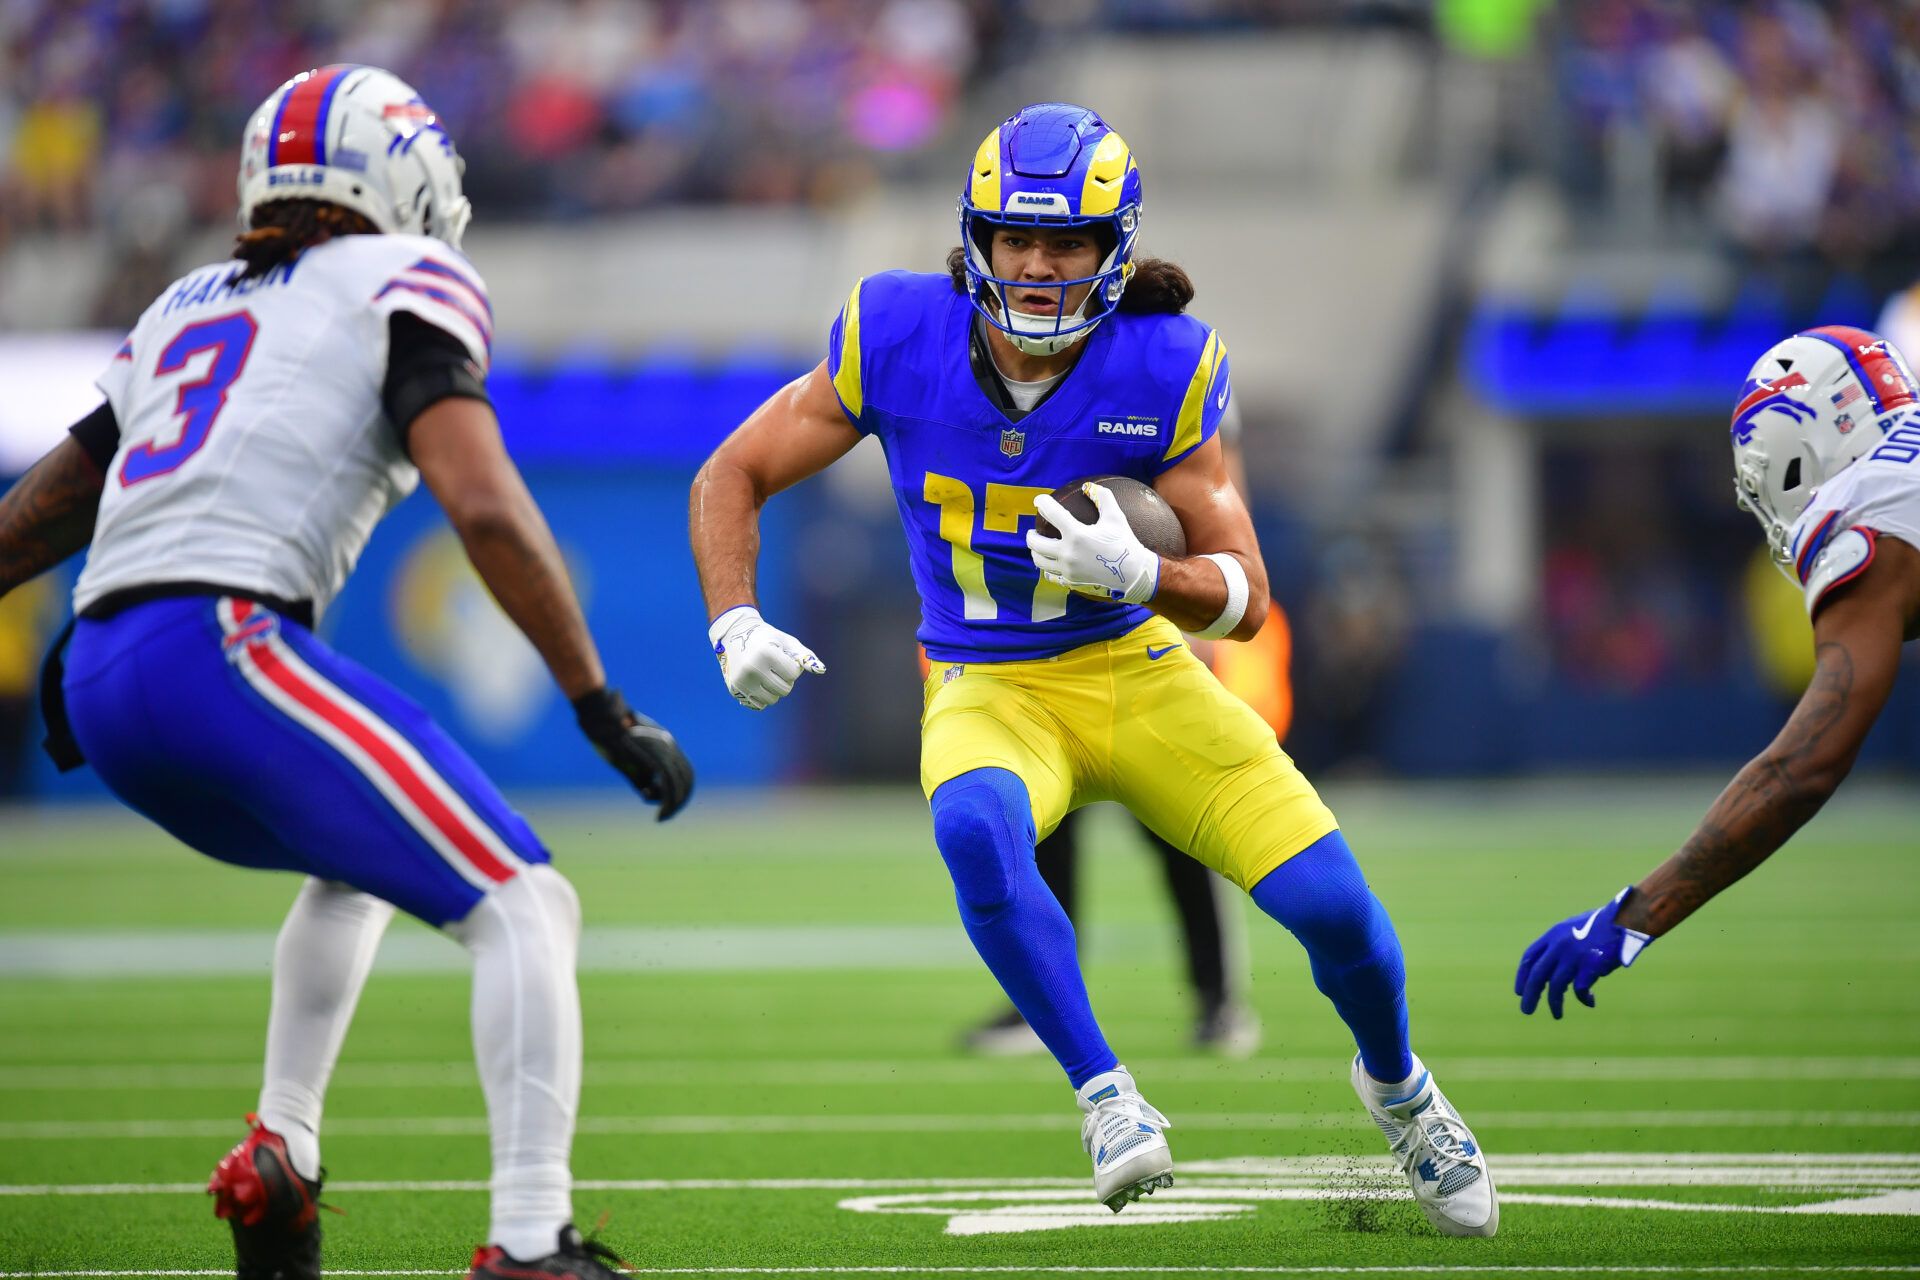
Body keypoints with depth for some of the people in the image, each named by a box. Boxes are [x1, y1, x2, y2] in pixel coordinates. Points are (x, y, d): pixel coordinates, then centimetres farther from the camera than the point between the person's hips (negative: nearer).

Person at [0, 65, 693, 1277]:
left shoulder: (187, 310, 27)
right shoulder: (406, 283, 6)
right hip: (221, 645, -8)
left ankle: (281, 1161, 25)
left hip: (99, 684, 8)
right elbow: (485, 509, -8)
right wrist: (606, 711, -6)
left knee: (361, 863, 34)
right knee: (525, 904, -7)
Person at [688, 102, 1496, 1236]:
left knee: (1333, 905, -11)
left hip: (1137, 673, 1)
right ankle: (1106, 1097, -21)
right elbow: (734, 478, -3)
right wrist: (736, 624, -19)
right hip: (989, 693, -1)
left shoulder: (1164, 372, -15)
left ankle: (1396, 1086, 25)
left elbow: (1244, 597, -11)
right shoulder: (901, 339, -14)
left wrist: (1135, 571, -32)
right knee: (977, 829, -38)